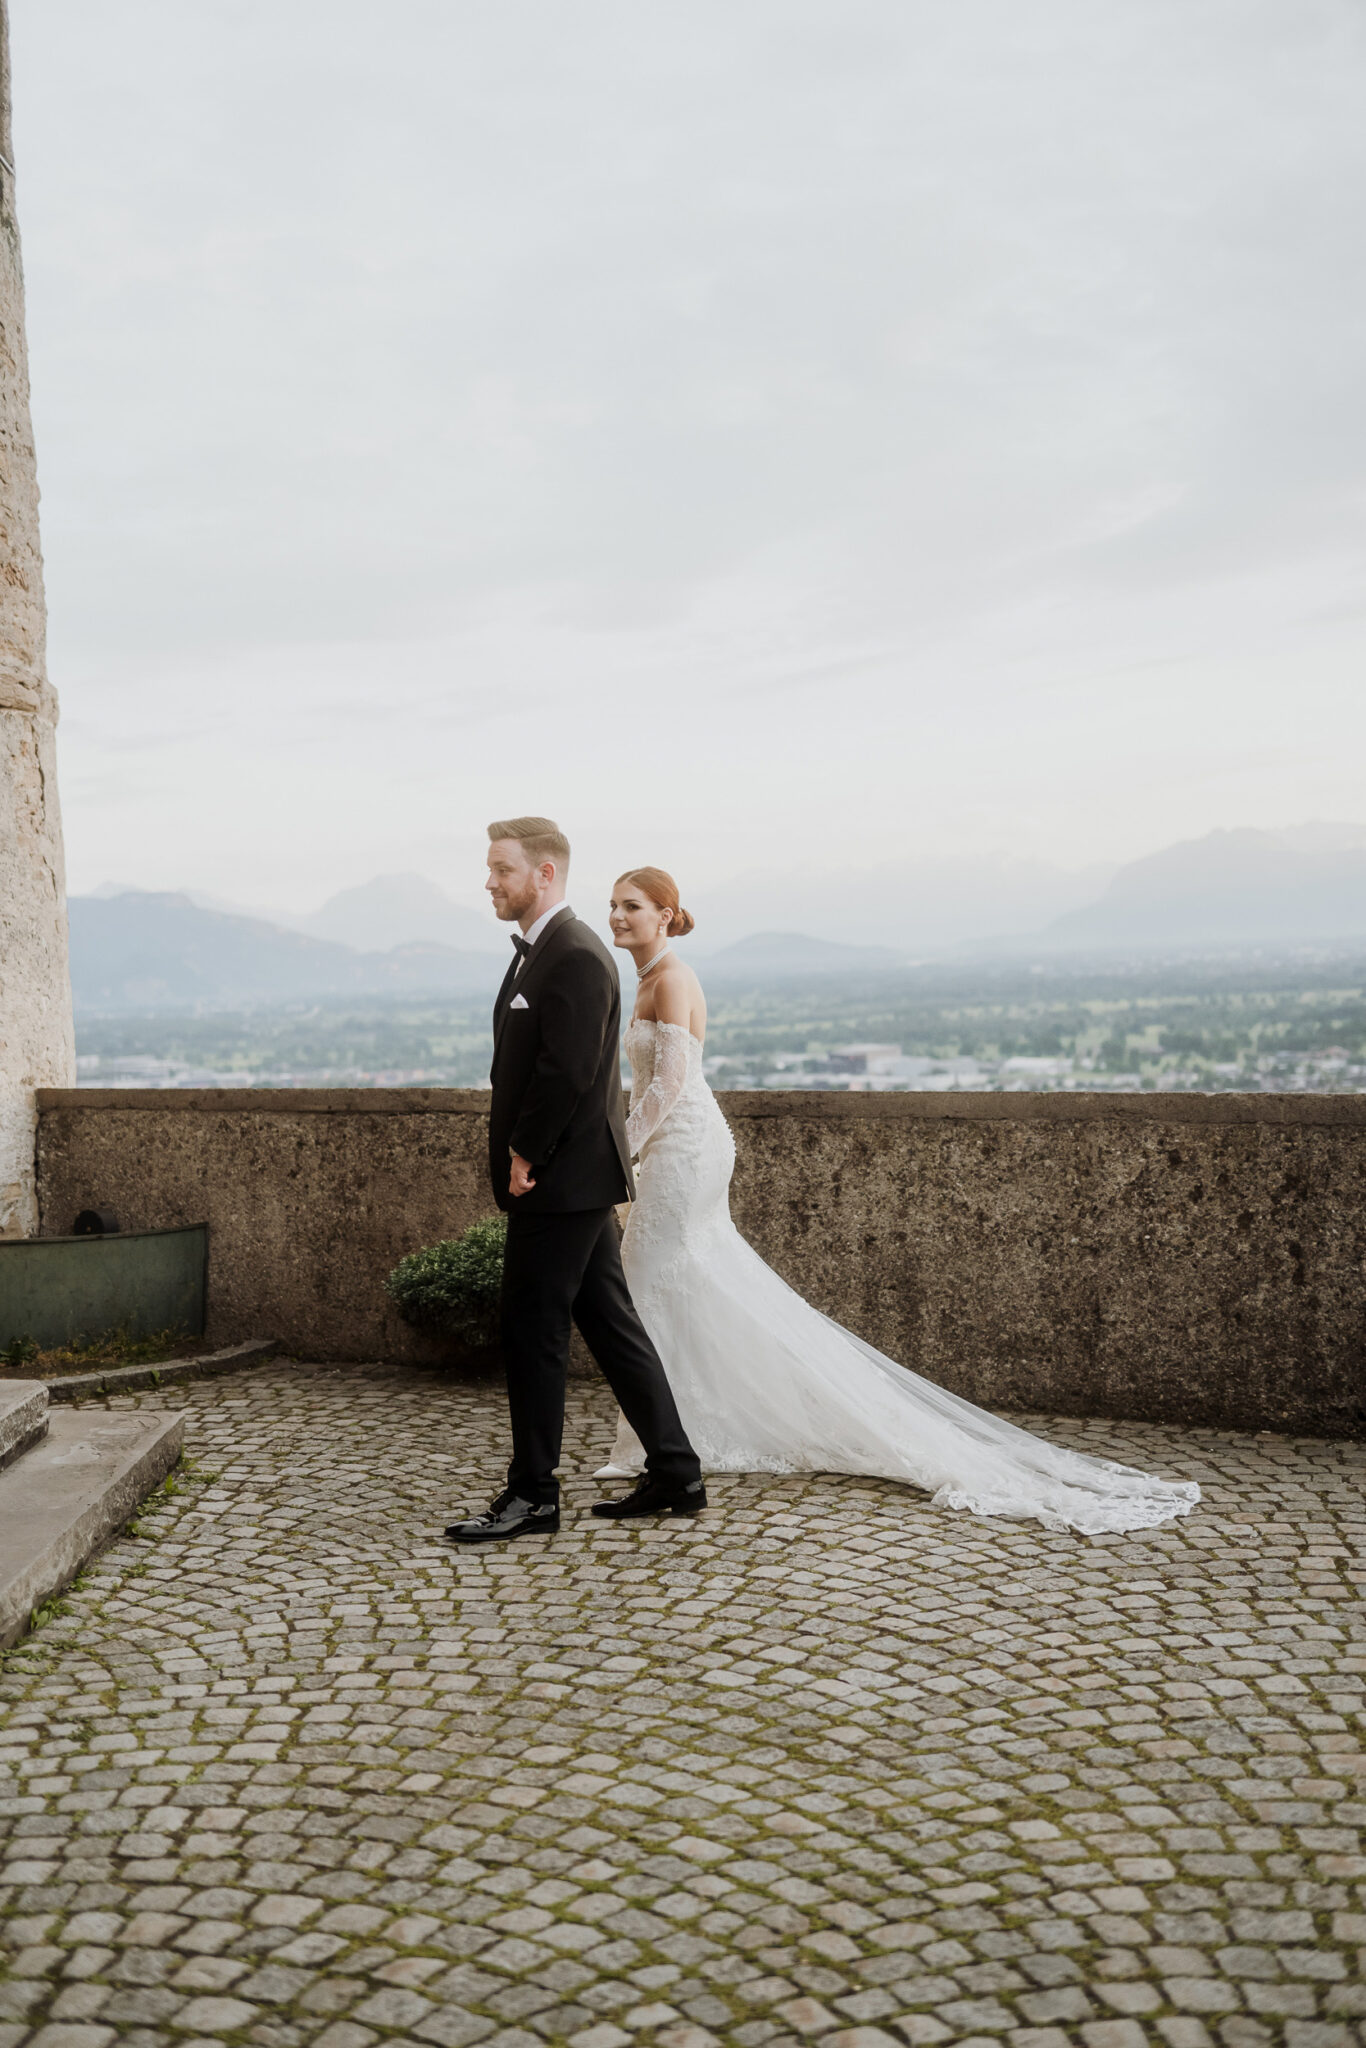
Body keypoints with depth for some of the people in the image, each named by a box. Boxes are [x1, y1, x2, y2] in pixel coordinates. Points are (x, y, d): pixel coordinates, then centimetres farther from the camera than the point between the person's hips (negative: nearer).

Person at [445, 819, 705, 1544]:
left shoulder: (576, 955, -16)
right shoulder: (534, 951, 16)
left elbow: (566, 1072, -22)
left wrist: (524, 1156, -13)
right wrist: (518, 1157, 8)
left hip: (561, 1180, -10)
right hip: (569, 1179, 10)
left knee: (531, 1330, -2)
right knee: (611, 1325, 13)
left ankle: (531, 1495, 9)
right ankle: (675, 1474, 21)